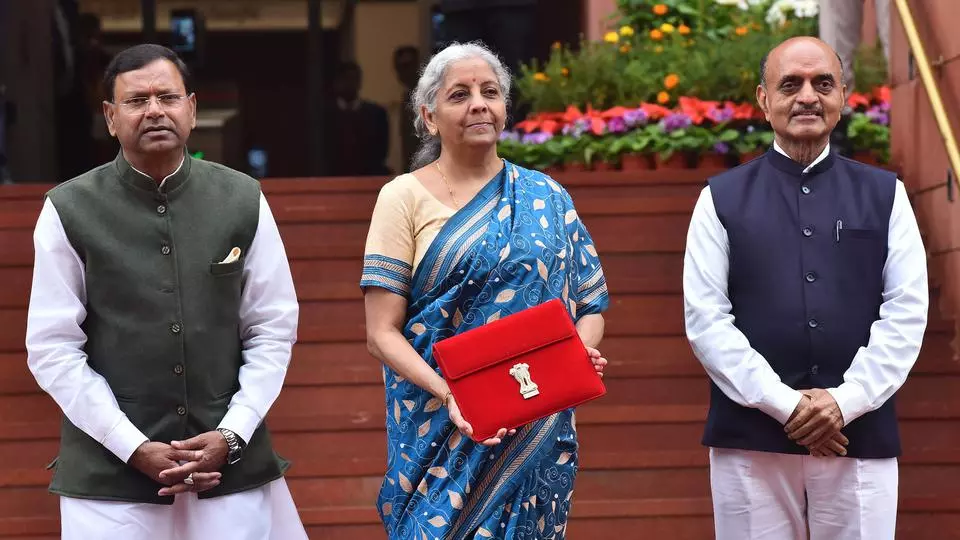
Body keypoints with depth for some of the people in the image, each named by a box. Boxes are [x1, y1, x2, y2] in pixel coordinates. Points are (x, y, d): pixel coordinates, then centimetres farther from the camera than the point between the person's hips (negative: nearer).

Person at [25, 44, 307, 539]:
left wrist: (232, 434, -7)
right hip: (110, 468, -1)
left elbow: (274, 329, 4)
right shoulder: (69, 212, -3)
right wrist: (134, 447, -10)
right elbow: (53, 349, -4)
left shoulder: (243, 201, 2)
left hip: (233, 462, 2)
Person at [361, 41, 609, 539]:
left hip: (540, 436, 3)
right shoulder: (405, 198, -1)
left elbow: (591, 305, 11)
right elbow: (382, 333, -5)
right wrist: (449, 396, -21)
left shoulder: (545, 198, 9)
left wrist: (581, 352, -12)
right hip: (442, 435, -2)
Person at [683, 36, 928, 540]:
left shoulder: (885, 195, 10)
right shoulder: (722, 199, 6)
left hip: (860, 436, 1)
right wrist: (784, 403, -12)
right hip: (750, 439, -1)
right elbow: (705, 318, -2)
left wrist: (846, 400, -10)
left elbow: (907, 311, 3)